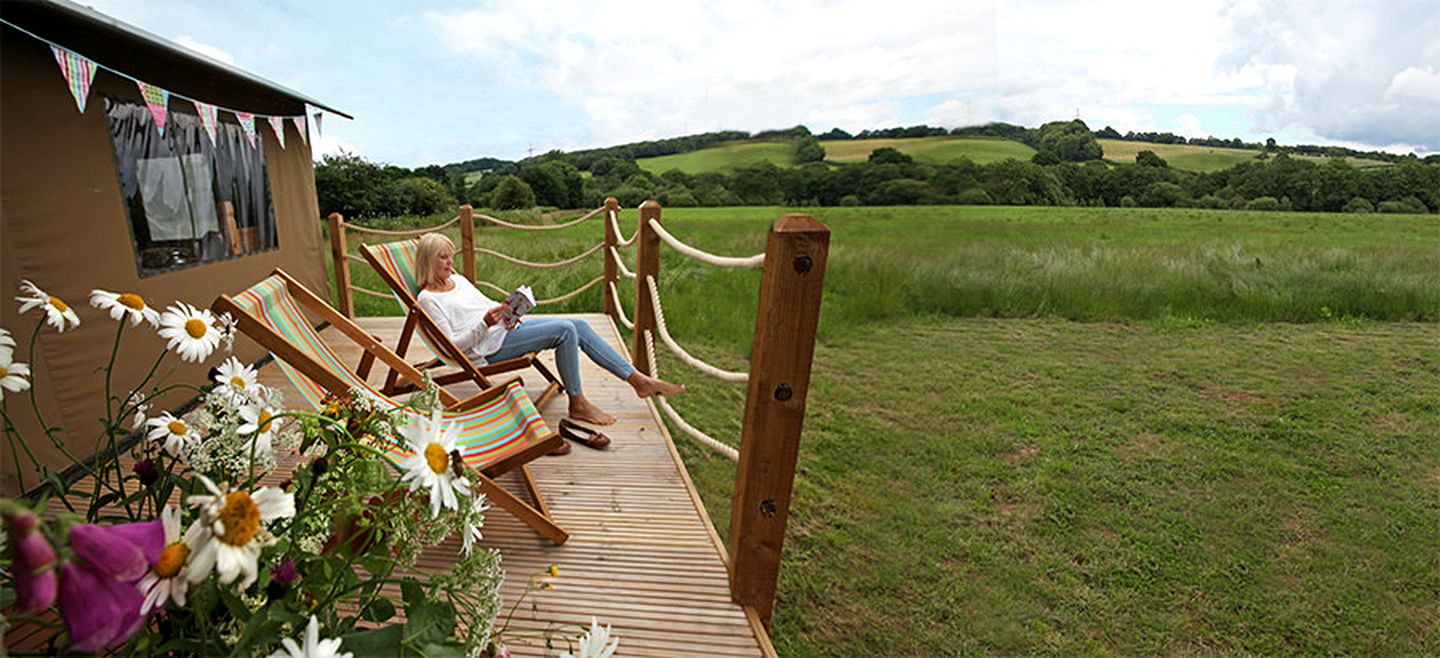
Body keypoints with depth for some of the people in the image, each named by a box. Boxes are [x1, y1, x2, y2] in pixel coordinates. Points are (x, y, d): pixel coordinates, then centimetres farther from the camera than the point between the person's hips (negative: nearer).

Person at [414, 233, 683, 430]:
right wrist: (485, 323, -24)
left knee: (579, 325, -6)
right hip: (490, 346, -8)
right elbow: (452, 345, -12)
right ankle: (577, 404, -14)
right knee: (565, 330, -26)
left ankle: (639, 380, -5)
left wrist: (507, 311, 2)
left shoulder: (458, 279, 18)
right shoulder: (428, 298, -5)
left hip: (508, 328, 8)